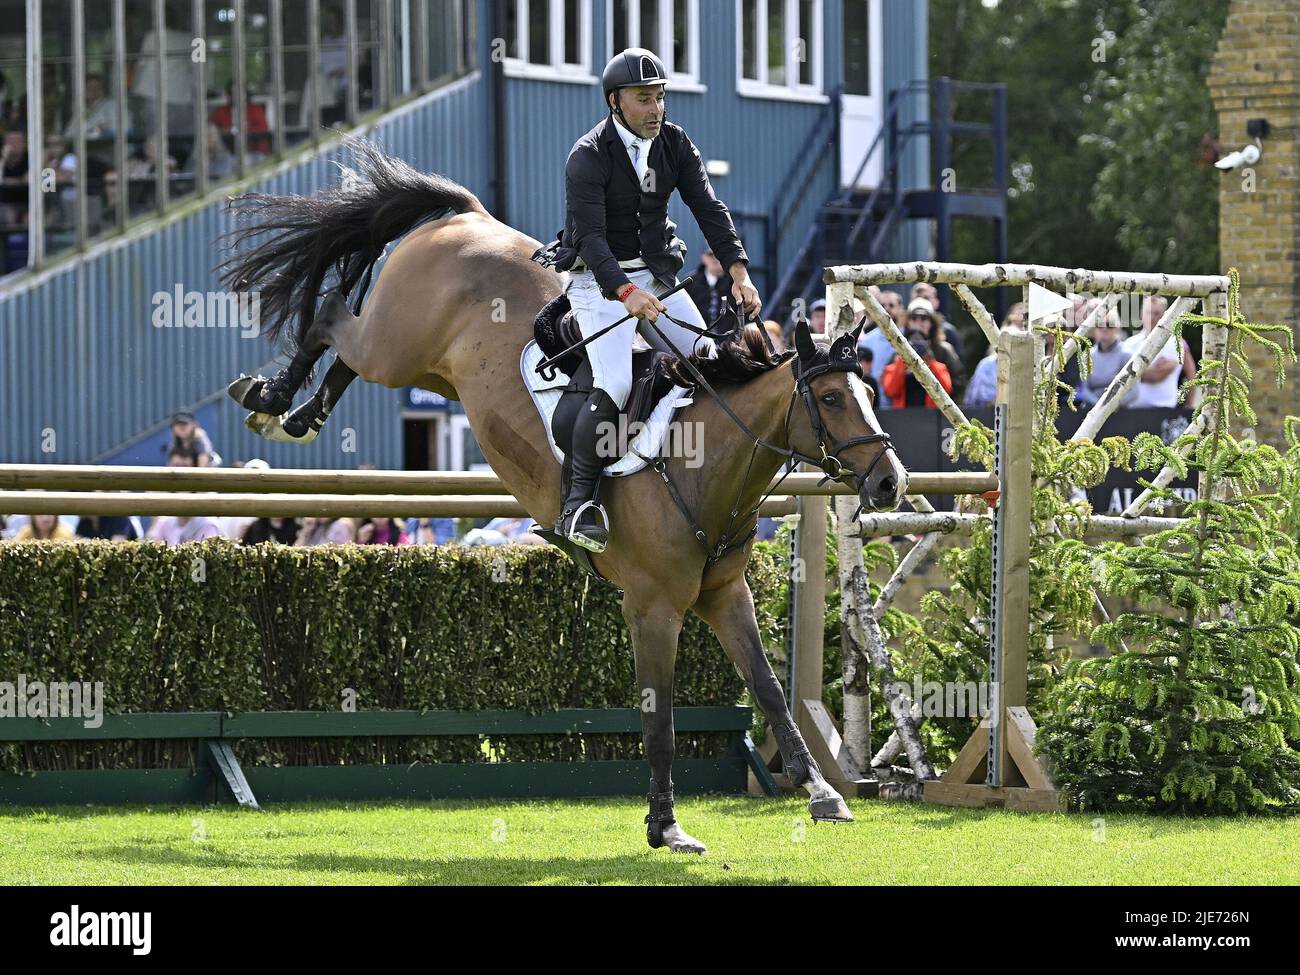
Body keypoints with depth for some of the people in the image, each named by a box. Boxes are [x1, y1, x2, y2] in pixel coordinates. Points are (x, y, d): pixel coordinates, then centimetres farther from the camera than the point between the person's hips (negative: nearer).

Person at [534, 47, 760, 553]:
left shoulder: (675, 144, 2)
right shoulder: (588, 157, -16)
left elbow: (708, 209, -4)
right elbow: (591, 236, -26)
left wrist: (738, 271, -19)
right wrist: (626, 292, -41)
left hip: (656, 274, 7)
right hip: (601, 280, -7)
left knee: (708, 363, -6)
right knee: (613, 386, -23)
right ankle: (578, 501, -18)